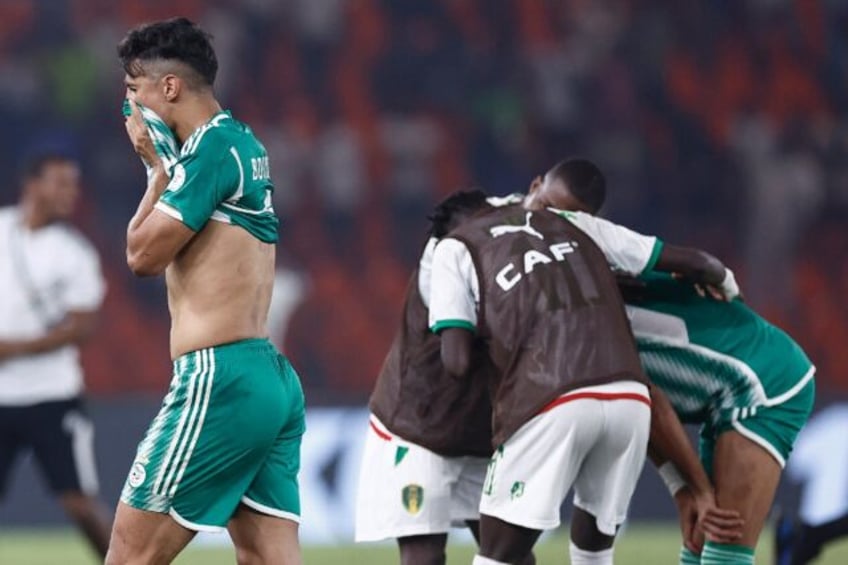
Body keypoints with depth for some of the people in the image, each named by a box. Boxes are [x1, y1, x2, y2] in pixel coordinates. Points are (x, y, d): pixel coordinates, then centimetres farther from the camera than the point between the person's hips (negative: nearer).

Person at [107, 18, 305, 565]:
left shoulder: (212, 148, -11)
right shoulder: (243, 145, 18)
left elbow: (144, 254, -9)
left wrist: (157, 168, 2)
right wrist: (158, 161, 20)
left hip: (219, 380, -10)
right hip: (275, 380, 10)